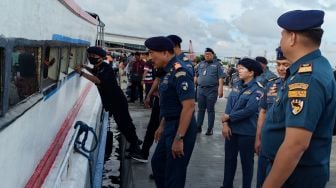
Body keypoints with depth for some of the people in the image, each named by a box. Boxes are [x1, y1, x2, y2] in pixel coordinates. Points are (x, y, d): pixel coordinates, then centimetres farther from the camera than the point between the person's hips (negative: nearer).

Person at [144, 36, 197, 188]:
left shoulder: (179, 72, -20)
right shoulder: (168, 71, 10)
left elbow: (189, 106, -27)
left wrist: (179, 138, -27)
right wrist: (162, 126, 21)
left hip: (181, 128, -10)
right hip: (170, 126, 10)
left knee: (174, 175, 4)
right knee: (157, 163, 24)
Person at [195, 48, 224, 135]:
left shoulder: (216, 64, 1)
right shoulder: (201, 64, 13)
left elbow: (220, 78, -5)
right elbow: (196, 76, 17)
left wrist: (220, 88, -14)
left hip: (212, 90, -4)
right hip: (200, 89, 4)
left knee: (210, 110, 3)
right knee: (201, 109, 10)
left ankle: (210, 129, 9)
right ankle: (198, 127, 19)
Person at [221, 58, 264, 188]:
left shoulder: (257, 90, -13)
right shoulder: (237, 86, 6)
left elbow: (248, 110, -22)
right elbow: (229, 105, 2)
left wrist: (229, 117, -14)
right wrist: (225, 123, -10)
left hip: (247, 132, -6)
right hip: (232, 129, 6)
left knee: (246, 161, 10)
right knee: (229, 158, 16)